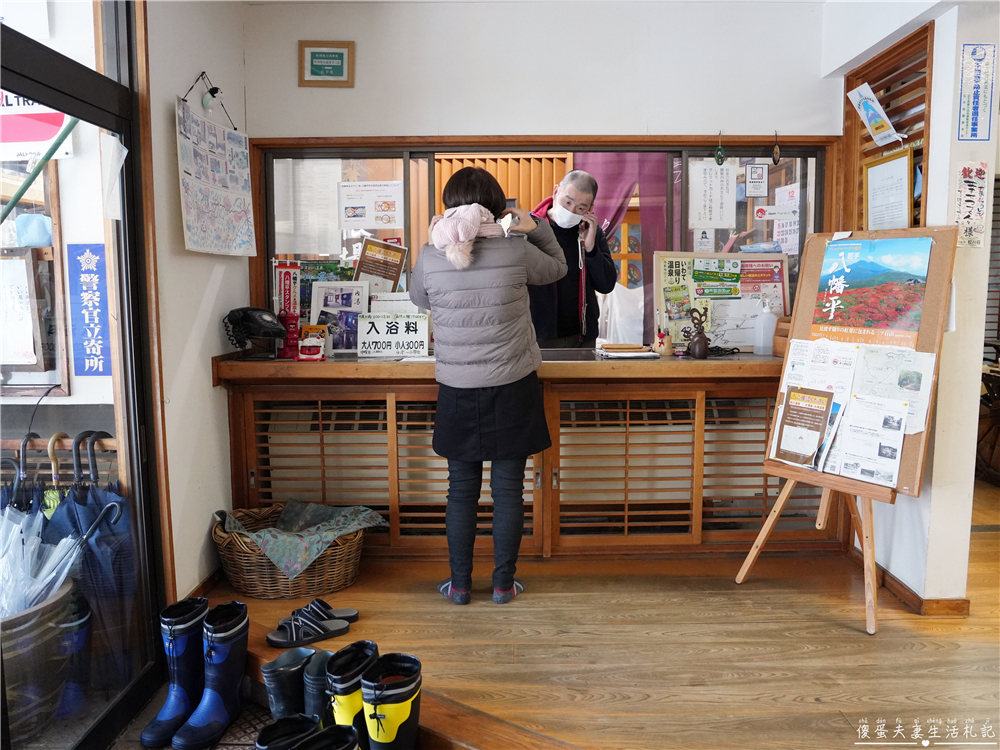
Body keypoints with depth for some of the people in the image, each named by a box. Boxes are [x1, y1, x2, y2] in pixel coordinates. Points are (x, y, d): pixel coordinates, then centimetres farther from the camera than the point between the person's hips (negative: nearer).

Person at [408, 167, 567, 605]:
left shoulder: (430, 257, -7)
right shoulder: (516, 249, -8)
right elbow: (557, 269, 11)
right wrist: (536, 228, 14)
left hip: (457, 392, 1)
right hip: (512, 388, -1)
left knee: (462, 489, 13)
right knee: (508, 488, 10)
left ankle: (460, 584, 23)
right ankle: (503, 583, 22)